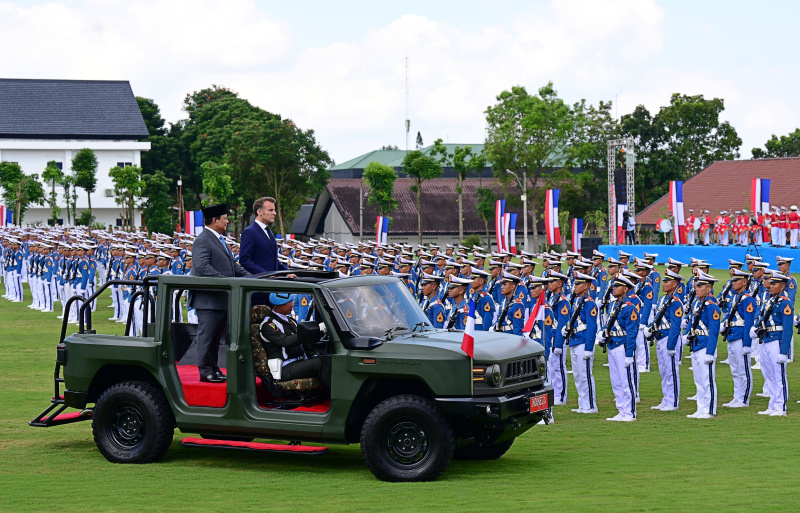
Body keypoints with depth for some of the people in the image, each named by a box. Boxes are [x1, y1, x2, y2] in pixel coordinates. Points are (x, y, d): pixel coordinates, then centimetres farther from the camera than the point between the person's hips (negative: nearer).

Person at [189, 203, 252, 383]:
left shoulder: (220, 240, 20)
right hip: (208, 299, -10)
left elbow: (232, 266, 24)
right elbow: (203, 267, -24)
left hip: (222, 299, 10)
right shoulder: (202, 241, -13)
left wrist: (250, 277, 11)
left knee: (216, 337, 14)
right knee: (207, 335, -4)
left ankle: (213, 369, 20)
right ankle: (205, 371, 0)